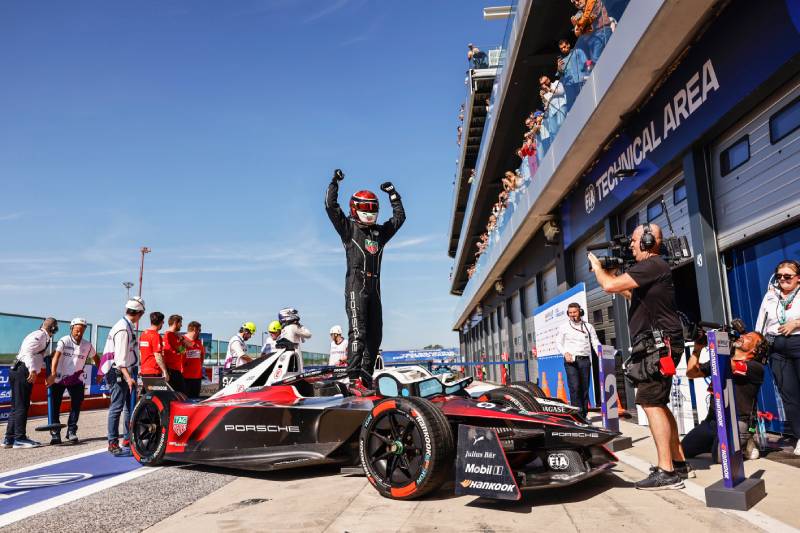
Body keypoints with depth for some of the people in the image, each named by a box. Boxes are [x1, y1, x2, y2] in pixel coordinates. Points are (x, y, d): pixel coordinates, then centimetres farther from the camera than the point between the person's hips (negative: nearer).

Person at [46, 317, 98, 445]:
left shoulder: (87, 345, 0)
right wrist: (53, 374, -37)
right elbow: (56, 356, -24)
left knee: (77, 404, -1)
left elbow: (95, 358, 16)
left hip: (76, 379, 3)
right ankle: (55, 434, 10)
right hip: (59, 378, -3)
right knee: (55, 406, 0)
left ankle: (71, 431, 11)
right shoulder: (64, 341, -12)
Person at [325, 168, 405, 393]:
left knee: (375, 334, 4)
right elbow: (331, 206, -2)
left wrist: (392, 193, 33)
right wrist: (334, 182, 0)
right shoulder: (348, 228, 7)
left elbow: (399, 216, 32)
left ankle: (366, 378, 10)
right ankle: (355, 379, -20)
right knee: (358, 331, -16)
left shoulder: (380, 231, 22)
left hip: (374, 287, 6)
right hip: (356, 284, -6)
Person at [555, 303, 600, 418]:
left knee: (585, 388, 4)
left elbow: (595, 342, 9)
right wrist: (565, 353, -11)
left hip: (585, 360, 2)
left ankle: (584, 414, 11)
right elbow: (558, 343, 8)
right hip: (571, 361, -2)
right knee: (574, 387, -14)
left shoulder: (588, 326, 13)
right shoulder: (564, 327, 9)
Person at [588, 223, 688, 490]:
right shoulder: (650, 267, 18)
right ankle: (678, 462, 22)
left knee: (650, 402, -13)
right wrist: (607, 271, 23)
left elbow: (609, 286, -22)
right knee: (658, 403, 15)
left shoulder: (653, 265, -15)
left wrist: (597, 266, -3)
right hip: (655, 344, 11)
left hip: (660, 344, -11)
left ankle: (667, 472, -12)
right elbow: (628, 292, 33)